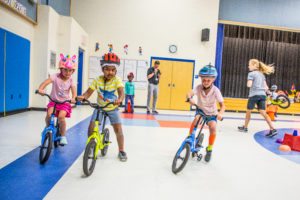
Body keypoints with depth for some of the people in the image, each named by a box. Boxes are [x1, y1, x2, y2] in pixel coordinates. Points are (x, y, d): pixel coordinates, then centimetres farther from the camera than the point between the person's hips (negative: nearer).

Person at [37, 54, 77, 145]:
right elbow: (46, 82, -24)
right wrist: (40, 89, -44)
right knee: (49, 114, -23)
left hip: (65, 102, 0)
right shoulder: (56, 76, -8)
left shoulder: (71, 80, -4)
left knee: (61, 116, -23)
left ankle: (63, 136, -5)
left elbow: (74, 91, -18)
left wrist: (73, 98, -40)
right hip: (54, 101, 1)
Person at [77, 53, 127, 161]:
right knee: (91, 127, -8)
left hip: (112, 108, -1)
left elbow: (121, 92, -33)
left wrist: (119, 99, -55)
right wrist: (83, 96, -37)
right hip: (100, 107, 2)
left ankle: (121, 151, 12)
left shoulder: (117, 80, -19)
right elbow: (89, 92, -15)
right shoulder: (97, 80, -13)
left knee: (118, 129, -8)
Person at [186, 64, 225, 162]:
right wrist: (189, 98, -58)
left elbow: (222, 105, -23)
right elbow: (189, 93, -35)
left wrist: (220, 113, -44)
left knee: (213, 127, -24)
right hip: (201, 110, 1)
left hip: (211, 113, 0)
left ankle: (209, 149, -1)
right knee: (197, 118, -32)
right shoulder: (199, 87, -18)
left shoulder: (215, 90, -21)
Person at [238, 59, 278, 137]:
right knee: (263, 112, 0)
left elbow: (249, 85, -13)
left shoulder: (251, 74, -3)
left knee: (248, 111, 9)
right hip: (263, 95, 6)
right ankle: (272, 129, -11)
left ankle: (245, 127, 19)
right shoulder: (262, 75, 19)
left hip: (254, 94, -6)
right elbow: (266, 87, 16)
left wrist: (248, 81, 7)